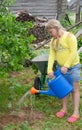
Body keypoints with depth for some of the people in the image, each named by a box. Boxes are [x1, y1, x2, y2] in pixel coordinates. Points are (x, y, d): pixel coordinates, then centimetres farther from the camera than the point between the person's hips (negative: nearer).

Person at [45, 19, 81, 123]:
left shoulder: (69, 36, -15)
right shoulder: (53, 41, 4)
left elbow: (73, 53, -19)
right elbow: (52, 55, -1)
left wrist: (66, 66, -21)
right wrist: (50, 70, -10)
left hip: (73, 67, -5)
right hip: (61, 68, 6)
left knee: (74, 89, 3)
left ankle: (76, 113, 9)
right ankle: (64, 109, 28)